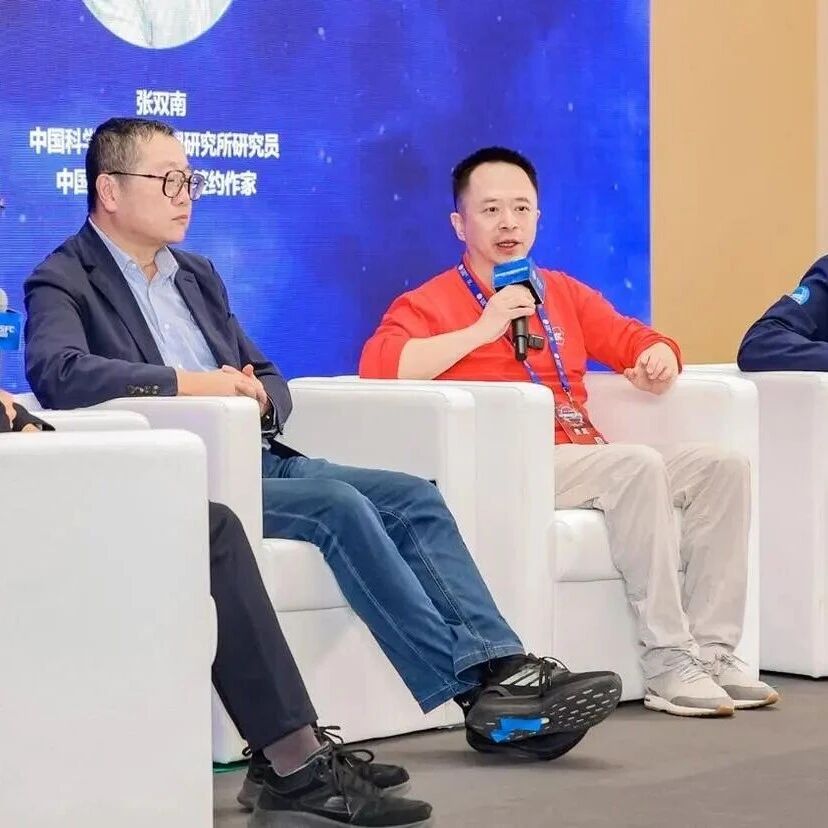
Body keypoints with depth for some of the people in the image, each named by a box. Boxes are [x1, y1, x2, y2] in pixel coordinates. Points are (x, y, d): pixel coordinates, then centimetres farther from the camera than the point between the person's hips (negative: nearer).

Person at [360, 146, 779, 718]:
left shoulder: (564, 293, 23)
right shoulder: (431, 302, 4)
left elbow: (632, 338, 30)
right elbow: (378, 365, -14)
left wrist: (658, 357, 4)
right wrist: (483, 329, -13)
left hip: (585, 456, 7)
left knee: (723, 466, -8)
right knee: (640, 465, -30)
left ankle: (712, 650, -10)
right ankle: (669, 665, -27)